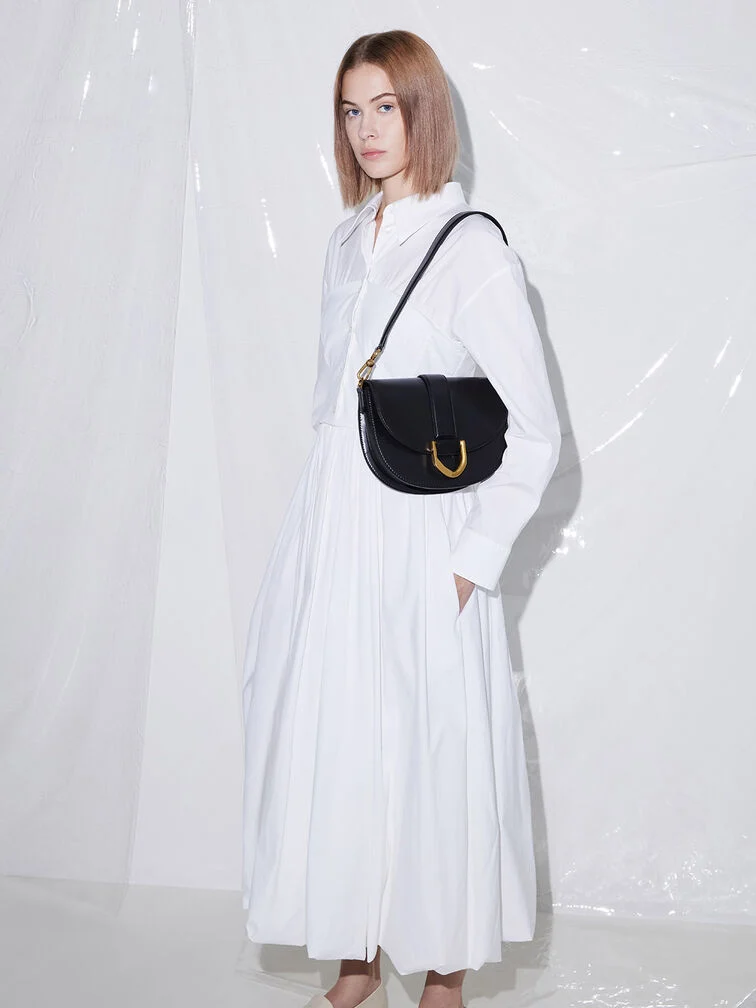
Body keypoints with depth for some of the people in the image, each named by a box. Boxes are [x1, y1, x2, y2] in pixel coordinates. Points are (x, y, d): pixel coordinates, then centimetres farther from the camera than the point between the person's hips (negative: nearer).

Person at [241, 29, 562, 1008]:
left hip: (421, 545, -6)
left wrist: (474, 561, -11)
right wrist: (322, 513, 14)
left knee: (433, 755, 2)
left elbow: (534, 436, -10)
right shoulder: (348, 242, 11)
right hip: (328, 535, 6)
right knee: (329, 742, 9)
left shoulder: (474, 250, -9)